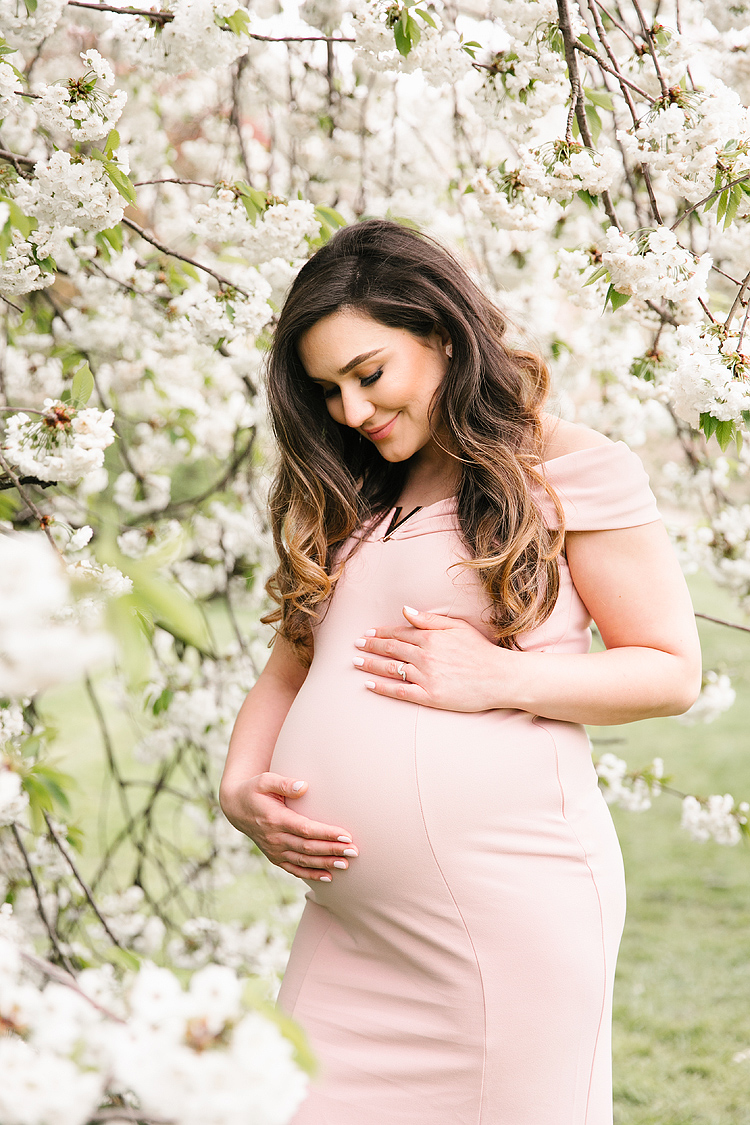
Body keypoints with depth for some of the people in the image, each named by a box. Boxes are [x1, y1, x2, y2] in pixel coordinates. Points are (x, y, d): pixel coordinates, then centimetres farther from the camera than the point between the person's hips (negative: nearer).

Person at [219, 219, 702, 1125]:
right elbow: (289, 665, 22)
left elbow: (672, 670, 0)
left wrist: (498, 680, -13)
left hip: (509, 911, -5)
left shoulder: (572, 470, 0)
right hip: (348, 918, 6)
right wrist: (240, 786, 2)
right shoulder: (346, 502, 18)